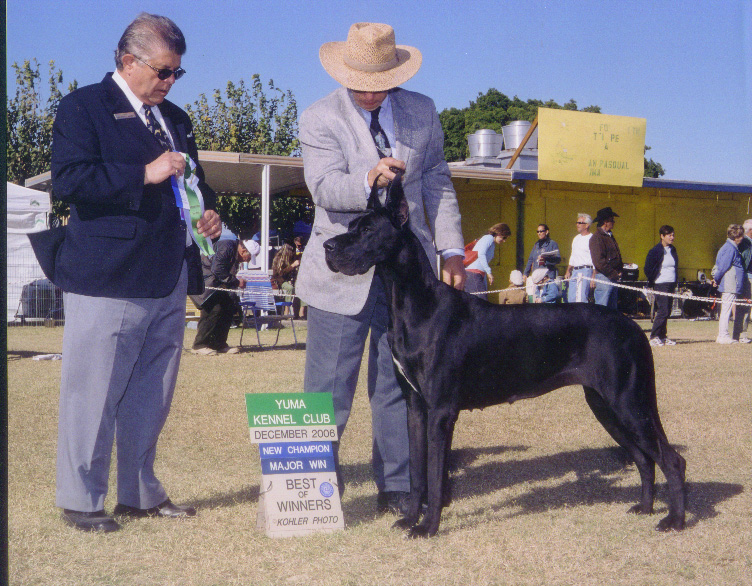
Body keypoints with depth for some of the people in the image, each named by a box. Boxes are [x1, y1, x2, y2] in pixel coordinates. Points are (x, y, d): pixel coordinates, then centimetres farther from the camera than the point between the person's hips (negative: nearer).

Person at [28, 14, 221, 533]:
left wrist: (207, 213, 9)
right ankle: (81, 500, 10)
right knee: (94, 396, -2)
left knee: (151, 397, 12)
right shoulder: (84, 107, -1)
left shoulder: (175, 118, 21)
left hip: (169, 282, 7)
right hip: (107, 280, -7)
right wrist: (144, 175, -18)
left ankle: (141, 493, 24)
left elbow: (194, 181, 31)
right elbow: (68, 180, -15)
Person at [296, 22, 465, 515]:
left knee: (400, 387, 8)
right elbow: (325, 187, -18)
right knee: (328, 390, 0)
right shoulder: (320, 119, -4)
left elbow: (438, 184, 13)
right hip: (343, 272, -3)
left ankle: (396, 488, 19)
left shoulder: (422, 112, 7)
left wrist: (451, 248, 5)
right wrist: (369, 180, -38)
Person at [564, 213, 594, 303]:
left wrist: (593, 278, -17)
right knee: (571, 300, 5)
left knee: (581, 300, -16)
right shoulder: (576, 238, 19)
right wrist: (568, 271, 19)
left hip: (585, 271, -8)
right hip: (574, 271, 8)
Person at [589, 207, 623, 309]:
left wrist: (619, 272, 7)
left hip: (614, 277, 10)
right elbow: (599, 262, -19)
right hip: (604, 277, -10)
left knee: (612, 308, 12)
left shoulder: (609, 236, 17)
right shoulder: (597, 237, -13)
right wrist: (614, 274, -15)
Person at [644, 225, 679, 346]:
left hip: (671, 284, 7)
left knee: (667, 311, 7)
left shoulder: (672, 250, 13)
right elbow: (648, 269, -8)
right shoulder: (655, 251, -9)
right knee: (663, 311, -12)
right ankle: (654, 337, -7)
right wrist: (652, 283, -5)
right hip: (660, 285, -7)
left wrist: (676, 281, 14)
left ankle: (662, 336, 12)